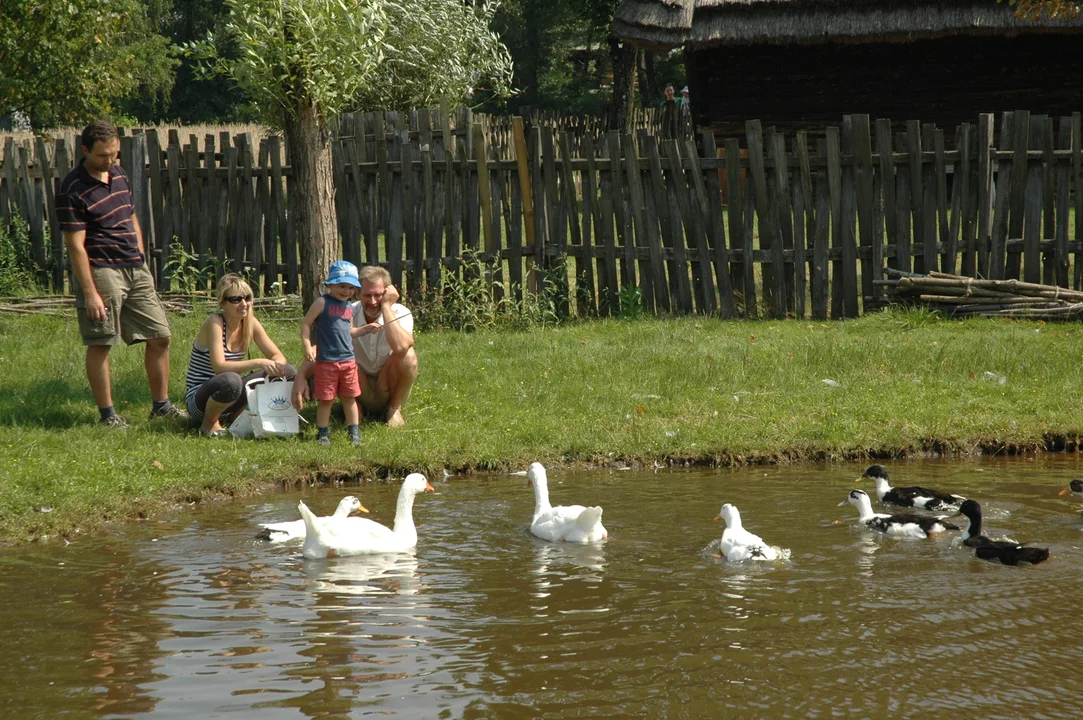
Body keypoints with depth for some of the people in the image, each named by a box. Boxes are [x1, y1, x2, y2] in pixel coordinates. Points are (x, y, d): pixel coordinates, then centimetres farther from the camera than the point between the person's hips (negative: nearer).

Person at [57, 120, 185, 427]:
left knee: (159, 336, 9)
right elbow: (76, 245, -16)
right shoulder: (73, 190, -14)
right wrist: (90, 293, -19)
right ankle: (107, 413, 8)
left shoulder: (119, 175, 10)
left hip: (135, 269, 7)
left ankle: (161, 405, 20)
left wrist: (142, 260, 16)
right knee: (100, 344, -2)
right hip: (100, 271, -7)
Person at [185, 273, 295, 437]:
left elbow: (278, 356, 2)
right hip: (199, 398, -7)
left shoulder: (250, 323, 0)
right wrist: (259, 363, -36)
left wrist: (276, 366, -23)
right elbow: (219, 367, -30)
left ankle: (232, 416, 7)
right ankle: (209, 423, -10)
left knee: (288, 371, -2)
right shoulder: (215, 323, -20)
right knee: (230, 380, -42)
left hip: (227, 393, 7)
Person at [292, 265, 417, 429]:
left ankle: (394, 409, -5)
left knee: (408, 355, -30)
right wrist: (301, 377, -36)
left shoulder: (401, 314, -18)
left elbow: (400, 347, -40)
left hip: (390, 389, -1)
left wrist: (386, 306, -32)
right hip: (361, 392, 1)